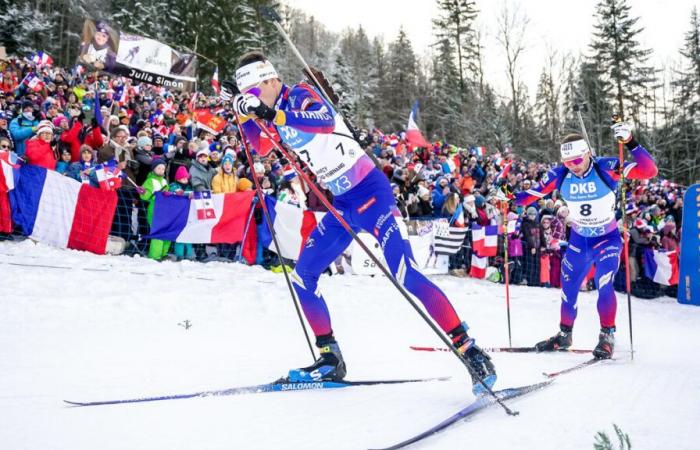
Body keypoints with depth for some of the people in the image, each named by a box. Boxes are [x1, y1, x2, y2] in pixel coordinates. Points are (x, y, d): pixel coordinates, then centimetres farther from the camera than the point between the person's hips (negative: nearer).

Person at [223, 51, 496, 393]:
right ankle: (330, 358, 16)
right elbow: (258, 145, 27)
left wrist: (273, 114, -41)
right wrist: (242, 111, 12)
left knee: (406, 274, -20)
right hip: (342, 203, 9)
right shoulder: (279, 110, 12)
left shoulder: (300, 95, -12)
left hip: (370, 191, -9)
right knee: (302, 276, 7)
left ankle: (469, 350, -14)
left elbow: (324, 120, -33)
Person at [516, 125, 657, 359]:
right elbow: (533, 193, -5)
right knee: (568, 286, 12)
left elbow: (649, 171, -31)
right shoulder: (559, 175, -14)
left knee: (604, 285, -20)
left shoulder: (606, 168, -24)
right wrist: (511, 198, -22)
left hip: (607, 238, -4)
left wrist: (631, 144, -42)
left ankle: (607, 335, 0)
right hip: (578, 239, 4)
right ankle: (564, 334, 32)